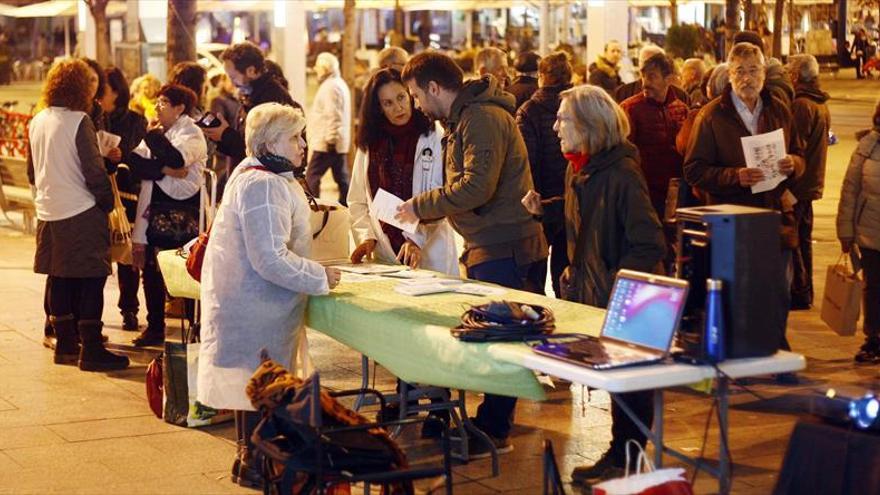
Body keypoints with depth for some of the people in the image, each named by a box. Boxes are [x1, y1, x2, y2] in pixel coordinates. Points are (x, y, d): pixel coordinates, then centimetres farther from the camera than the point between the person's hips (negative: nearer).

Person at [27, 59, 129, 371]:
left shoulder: (37, 122, 9)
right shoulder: (79, 122, -14)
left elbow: (32, 170, 17)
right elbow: (94, 170, -15)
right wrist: (107, 202, -3)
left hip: (48, 213, 8)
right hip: (82, 214, -8)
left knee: (59, 279, 14)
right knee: (91, 280, -2)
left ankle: (65, 344, 22)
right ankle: (91, 350, -2)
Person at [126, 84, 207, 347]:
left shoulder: (191, 133, -6)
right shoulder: (157, 133, 15)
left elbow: (176, 159, -26)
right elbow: (133, 160, 0)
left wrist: (153, 135, -11)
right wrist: (164, 170, -17)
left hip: (182, 211, -7)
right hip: (155, 211, 7)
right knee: (151, 270, 8)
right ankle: (154, 327, 18)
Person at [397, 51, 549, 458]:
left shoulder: (482, 119, -16)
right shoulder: (463, 118, 18)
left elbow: (477, 187, -26)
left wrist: (420, 206, -16)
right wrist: (420, 214, 11)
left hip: (504, 249, -11)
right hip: (487, 246, 11)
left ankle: (492, 432, 1)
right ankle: (496, 421, 23)